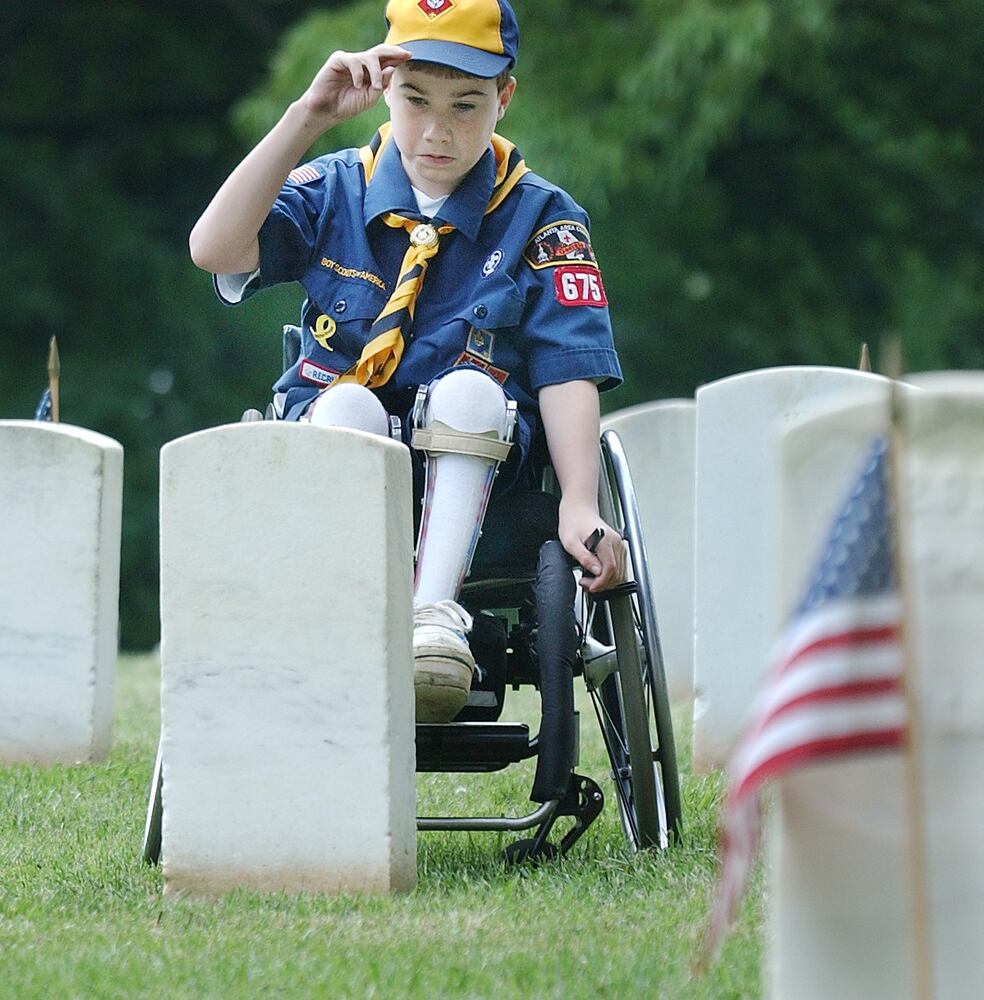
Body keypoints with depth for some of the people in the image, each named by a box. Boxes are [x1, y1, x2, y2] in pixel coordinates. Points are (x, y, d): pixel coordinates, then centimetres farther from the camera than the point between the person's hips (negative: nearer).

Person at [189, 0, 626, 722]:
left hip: (473, 470, -1)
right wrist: (308, 118, -20)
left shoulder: (542, 220, 2)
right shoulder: (333, 193, 5)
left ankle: (437, 612, -43)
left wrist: (579, 507, -25)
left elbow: (568, 370, -9)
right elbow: (215, 250, -13)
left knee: (468, 388, -32)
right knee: (347, 403, -32)